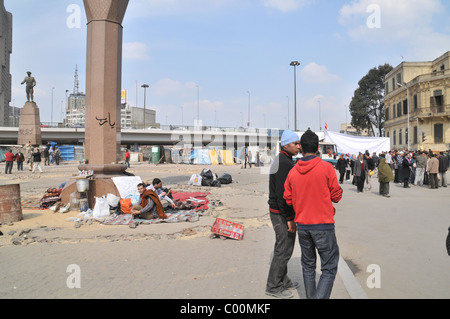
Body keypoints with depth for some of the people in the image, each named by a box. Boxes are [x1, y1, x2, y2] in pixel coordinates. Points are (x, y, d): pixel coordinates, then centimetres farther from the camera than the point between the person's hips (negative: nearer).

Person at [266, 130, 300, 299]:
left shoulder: (279, 160, 13)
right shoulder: (285, 163, -20)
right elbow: (282, 194, -25)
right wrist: (290, 219, -21)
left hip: (276, 211, 11)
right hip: (282, 214, -11)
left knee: (283, 248, 20)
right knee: (284, 249, -1)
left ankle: (283, 280, 33)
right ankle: (273, 287, 11)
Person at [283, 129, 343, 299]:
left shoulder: (293, 171, 0)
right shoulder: (326, 167, -11)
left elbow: (288, 200, 5)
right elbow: (336, 196, -5)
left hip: (302, 226, 4)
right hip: (323, 224, -4)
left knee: (308, 266, 19)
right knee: (329, 268, 5)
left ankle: (310, 296, 28)